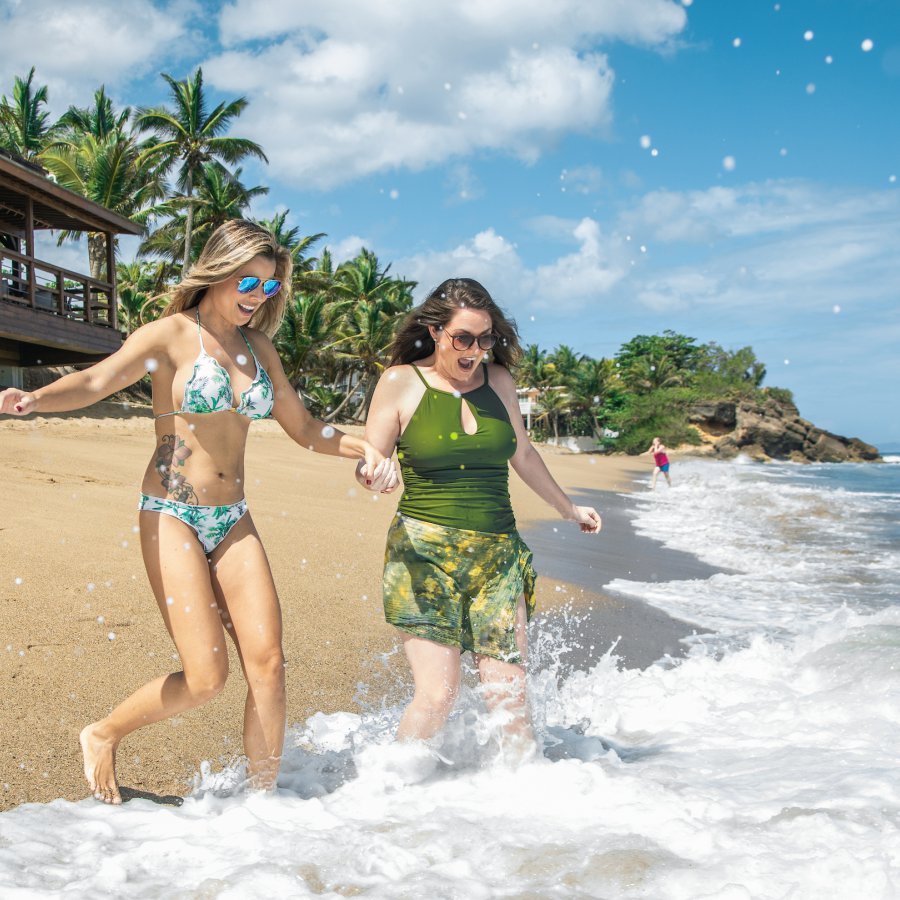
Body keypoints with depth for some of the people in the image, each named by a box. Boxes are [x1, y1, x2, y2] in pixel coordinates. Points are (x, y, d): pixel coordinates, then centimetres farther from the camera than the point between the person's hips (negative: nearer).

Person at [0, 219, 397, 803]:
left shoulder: (259, 348, 12)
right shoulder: (173, 335, -6)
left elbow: (304, 429, 19)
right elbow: (97, 381, -23)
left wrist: (362, 447, 2)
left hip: (233, 521, 6)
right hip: (172, 518, -6)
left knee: (268, 662, -6)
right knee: (206, 677, -11)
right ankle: (103, 736, 17)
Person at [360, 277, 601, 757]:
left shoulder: (499, 380, 9)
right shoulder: (401, 382, -1)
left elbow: (523, 454, 23)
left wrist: (568, 508, 35)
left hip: (498, 552, 3)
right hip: (426, 552, -3)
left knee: (509, 696, -1)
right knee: (436, 698, -10)